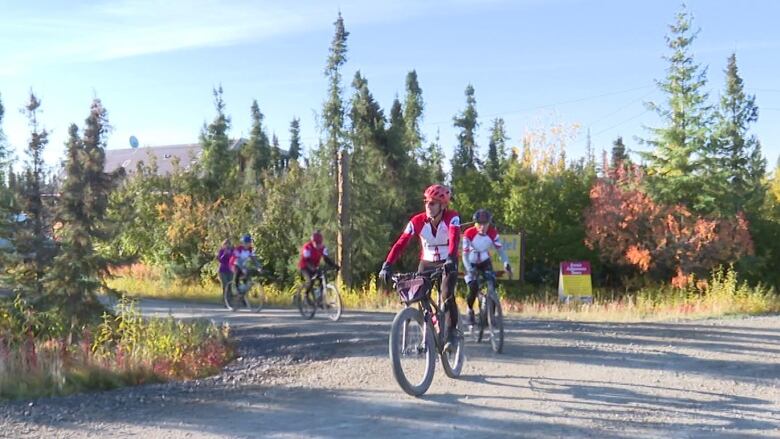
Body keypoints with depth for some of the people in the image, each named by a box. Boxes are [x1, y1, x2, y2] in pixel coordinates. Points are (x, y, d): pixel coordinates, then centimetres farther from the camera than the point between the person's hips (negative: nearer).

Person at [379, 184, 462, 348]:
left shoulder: (452, 218, -21)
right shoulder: (417, 221, -16)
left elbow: (454, 238, -39)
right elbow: (401, 243, -22)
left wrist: (451, 259, -58)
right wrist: (387, 266, -34)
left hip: (447, 263, -3)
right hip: (427, 262, 3)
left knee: (447, 296, -23)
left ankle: (452, 333, -11)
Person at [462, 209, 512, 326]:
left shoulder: (493, 232, -19)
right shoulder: (469, 233, -27)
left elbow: (500, 249, -21)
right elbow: (465, 254, -28)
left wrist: (506, 263, -37)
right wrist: (469, 269, -41)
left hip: (485, 261, 2)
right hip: (471, 263, -2)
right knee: (473, 289, -17)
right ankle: (470, 310, 11)